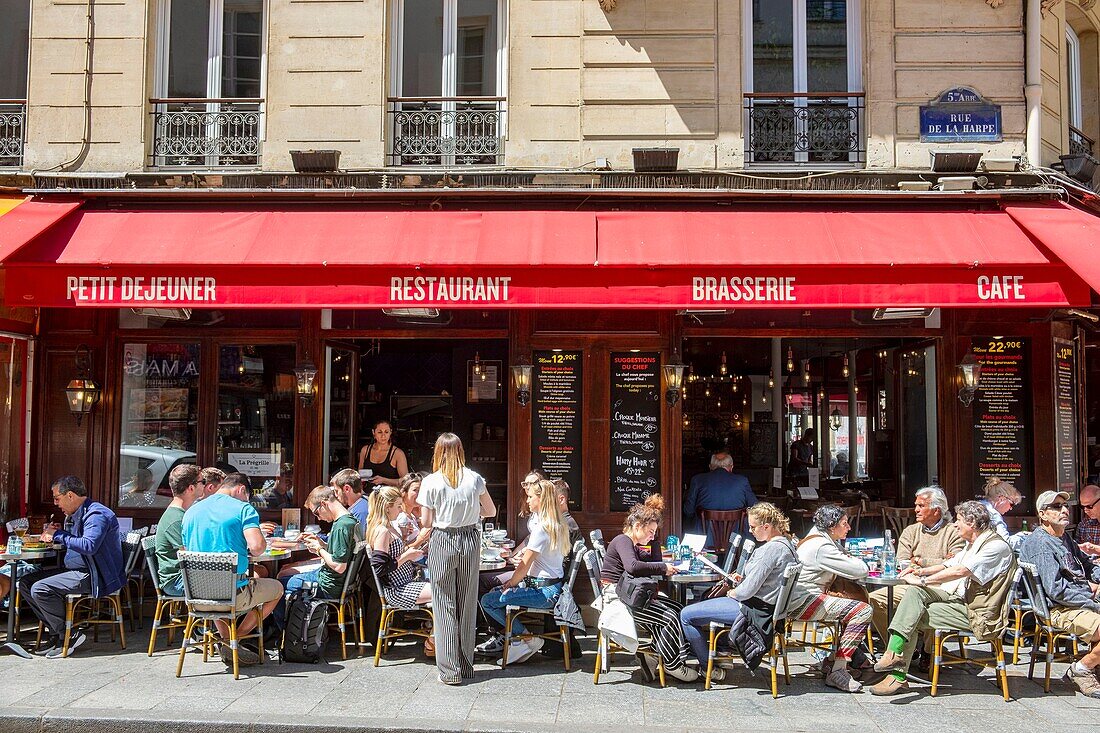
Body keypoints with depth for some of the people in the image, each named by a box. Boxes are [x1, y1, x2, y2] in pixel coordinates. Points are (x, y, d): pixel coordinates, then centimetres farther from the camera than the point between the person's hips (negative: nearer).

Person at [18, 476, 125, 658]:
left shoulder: (96, 515, -17)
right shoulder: (74, 515, 17)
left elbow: (89, 546, -31)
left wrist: (59, 534, -19)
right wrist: (52, 536, 8)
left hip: (93, 575, -11)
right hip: (75, 570, 11)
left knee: (40, 589, -22)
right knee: (25, 583, 8)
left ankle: (71, 635, -10)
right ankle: (54, 632, 7)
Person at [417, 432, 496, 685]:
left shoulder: (430, 482, -8)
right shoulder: (474, 479, -1)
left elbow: (426, 522, -5)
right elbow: (491, 511, 8)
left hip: (442, 543, -2)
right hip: (470, 541, 3)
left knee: (445, 606, 5)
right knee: (467, 605, 11)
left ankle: (450, 670, 6)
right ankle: (466, 666, 20)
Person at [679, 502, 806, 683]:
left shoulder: (772, 548, -24)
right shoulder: (786, 543, 7)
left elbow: (748, 590, -24)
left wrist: (732, 593, -3)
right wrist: (742, 580, 9)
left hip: (754, 610, -11)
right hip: (765, 606, 11)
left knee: (686, 615, -8)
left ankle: (709, 668, 3)